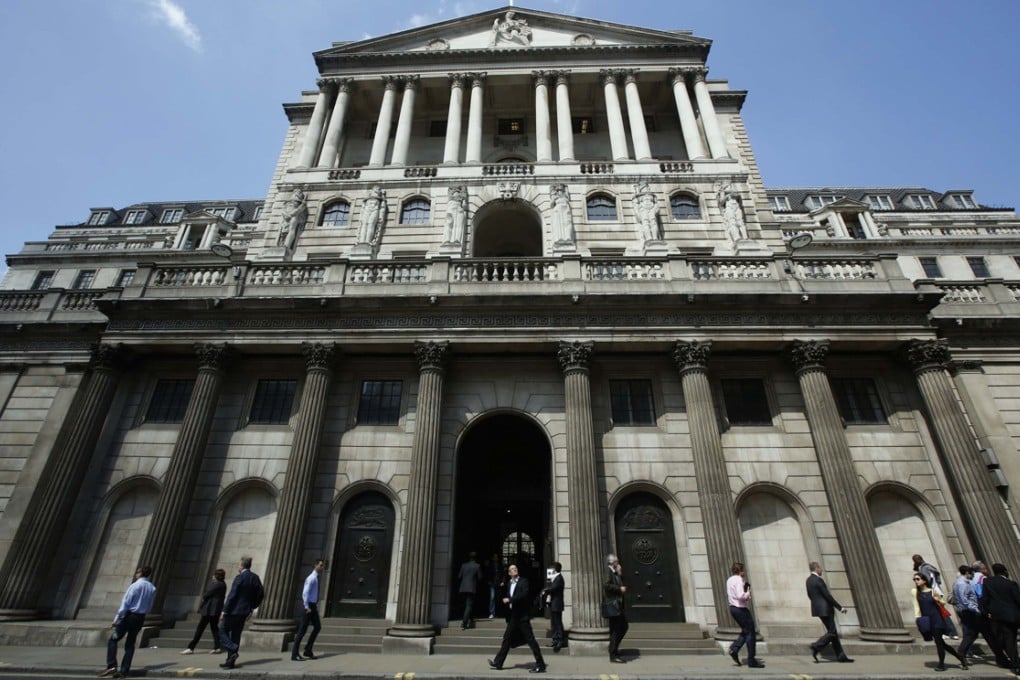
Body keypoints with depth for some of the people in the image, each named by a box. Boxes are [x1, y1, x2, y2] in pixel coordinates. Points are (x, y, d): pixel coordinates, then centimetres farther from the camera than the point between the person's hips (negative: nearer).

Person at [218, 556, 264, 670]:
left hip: (234, 610, -7)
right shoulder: (255, 578, 7)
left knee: (223, 631, 7)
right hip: (245, 611, 7)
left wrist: (224, 611, -13)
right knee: (236, 635, 14)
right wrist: (252, 607, 18)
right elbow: (260, 594, 11)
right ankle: (231, 661, 16)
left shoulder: (239, 577, -15)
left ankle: (233, 651, -9)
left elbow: (232, 595, -18)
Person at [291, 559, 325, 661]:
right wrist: (307, 607, -22)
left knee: (317, 627, 12)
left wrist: (315, 606, 15)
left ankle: (308, 650, 19)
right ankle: (294, 654, 4)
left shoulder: (316, 578, 11)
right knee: (302, 630, -4)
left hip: (313, 606, 9)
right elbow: (305, 593, -22)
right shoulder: (311, 578, -16)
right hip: (309, 606, -9)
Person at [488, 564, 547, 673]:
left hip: (522, 616, -7)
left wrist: (509, 600, -17)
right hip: (513, 616, 7)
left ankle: (540, 665, 1)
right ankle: (498, 663, 24)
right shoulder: (509, 584, 14)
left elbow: (524, 595, -21)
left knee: (530, 639, -5)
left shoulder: (523, 581, -7)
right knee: (507, 638, 13)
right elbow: (507, 597, 17)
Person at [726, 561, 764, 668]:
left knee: (745, 631, 20)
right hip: (741, 609, -9)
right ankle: (751, 660, 8)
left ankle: (734, 649, 7)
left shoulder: (729, 580, 13)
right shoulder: (739, 580, -16)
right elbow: (740, 596, -28)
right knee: (750, 633, 3)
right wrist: (748, 593, -8)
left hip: (732, 607, 9)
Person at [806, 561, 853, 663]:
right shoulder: (818, 580, -18)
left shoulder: (809, 580, 11)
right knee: (832, 632, -2)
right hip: (825, 609, -9)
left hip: (817, 608, 9)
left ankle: (841, 656, 14)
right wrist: (840, 607, -12)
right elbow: (828, 596, -19)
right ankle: (816, 647, -8)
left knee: (833, 632, 13)